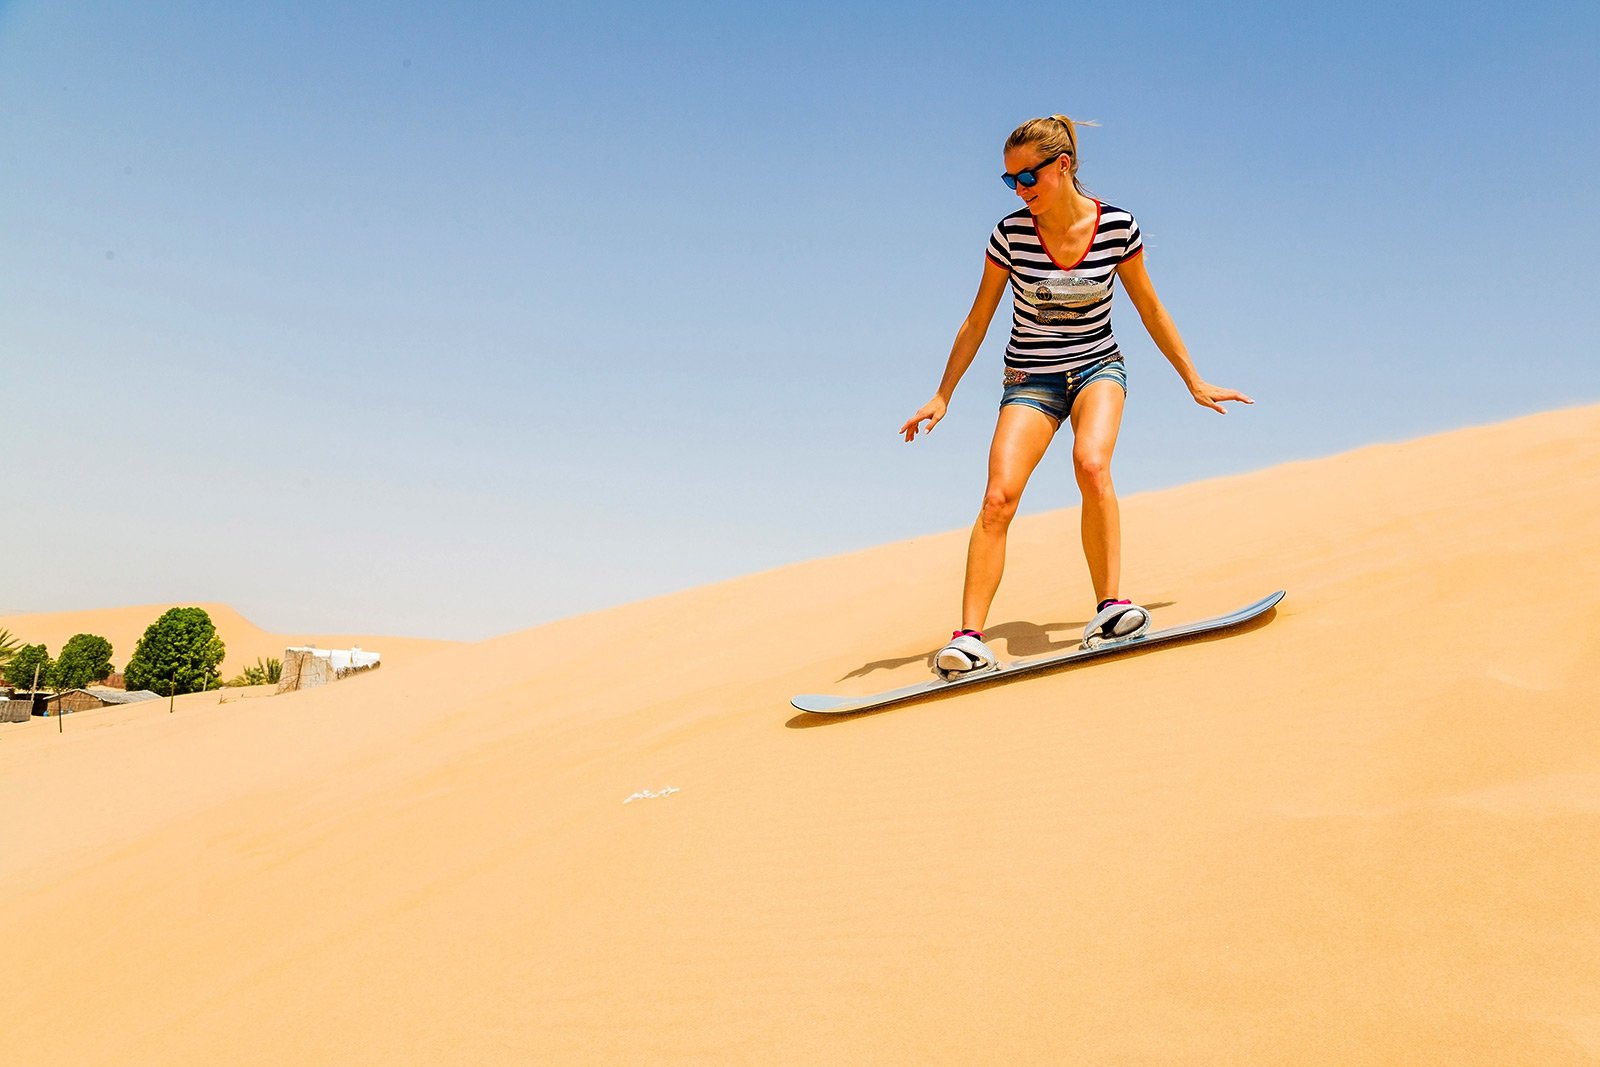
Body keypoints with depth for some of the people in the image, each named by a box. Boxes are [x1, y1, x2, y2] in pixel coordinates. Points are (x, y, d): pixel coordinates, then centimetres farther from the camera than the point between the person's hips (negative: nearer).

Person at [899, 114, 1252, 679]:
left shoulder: (1117, 227, -8)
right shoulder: (1010, 233, -9)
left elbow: (1149, 307, 5)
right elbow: (978, 319, 1)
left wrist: (1195, 382, 10)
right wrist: (941, 396, 2)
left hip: (1097, 366, 0)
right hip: (1030, 377, 0)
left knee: (1091, 464, -31)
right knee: (998, 496, -19)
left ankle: (1109, 606, -24)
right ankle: (969, 636, -19)